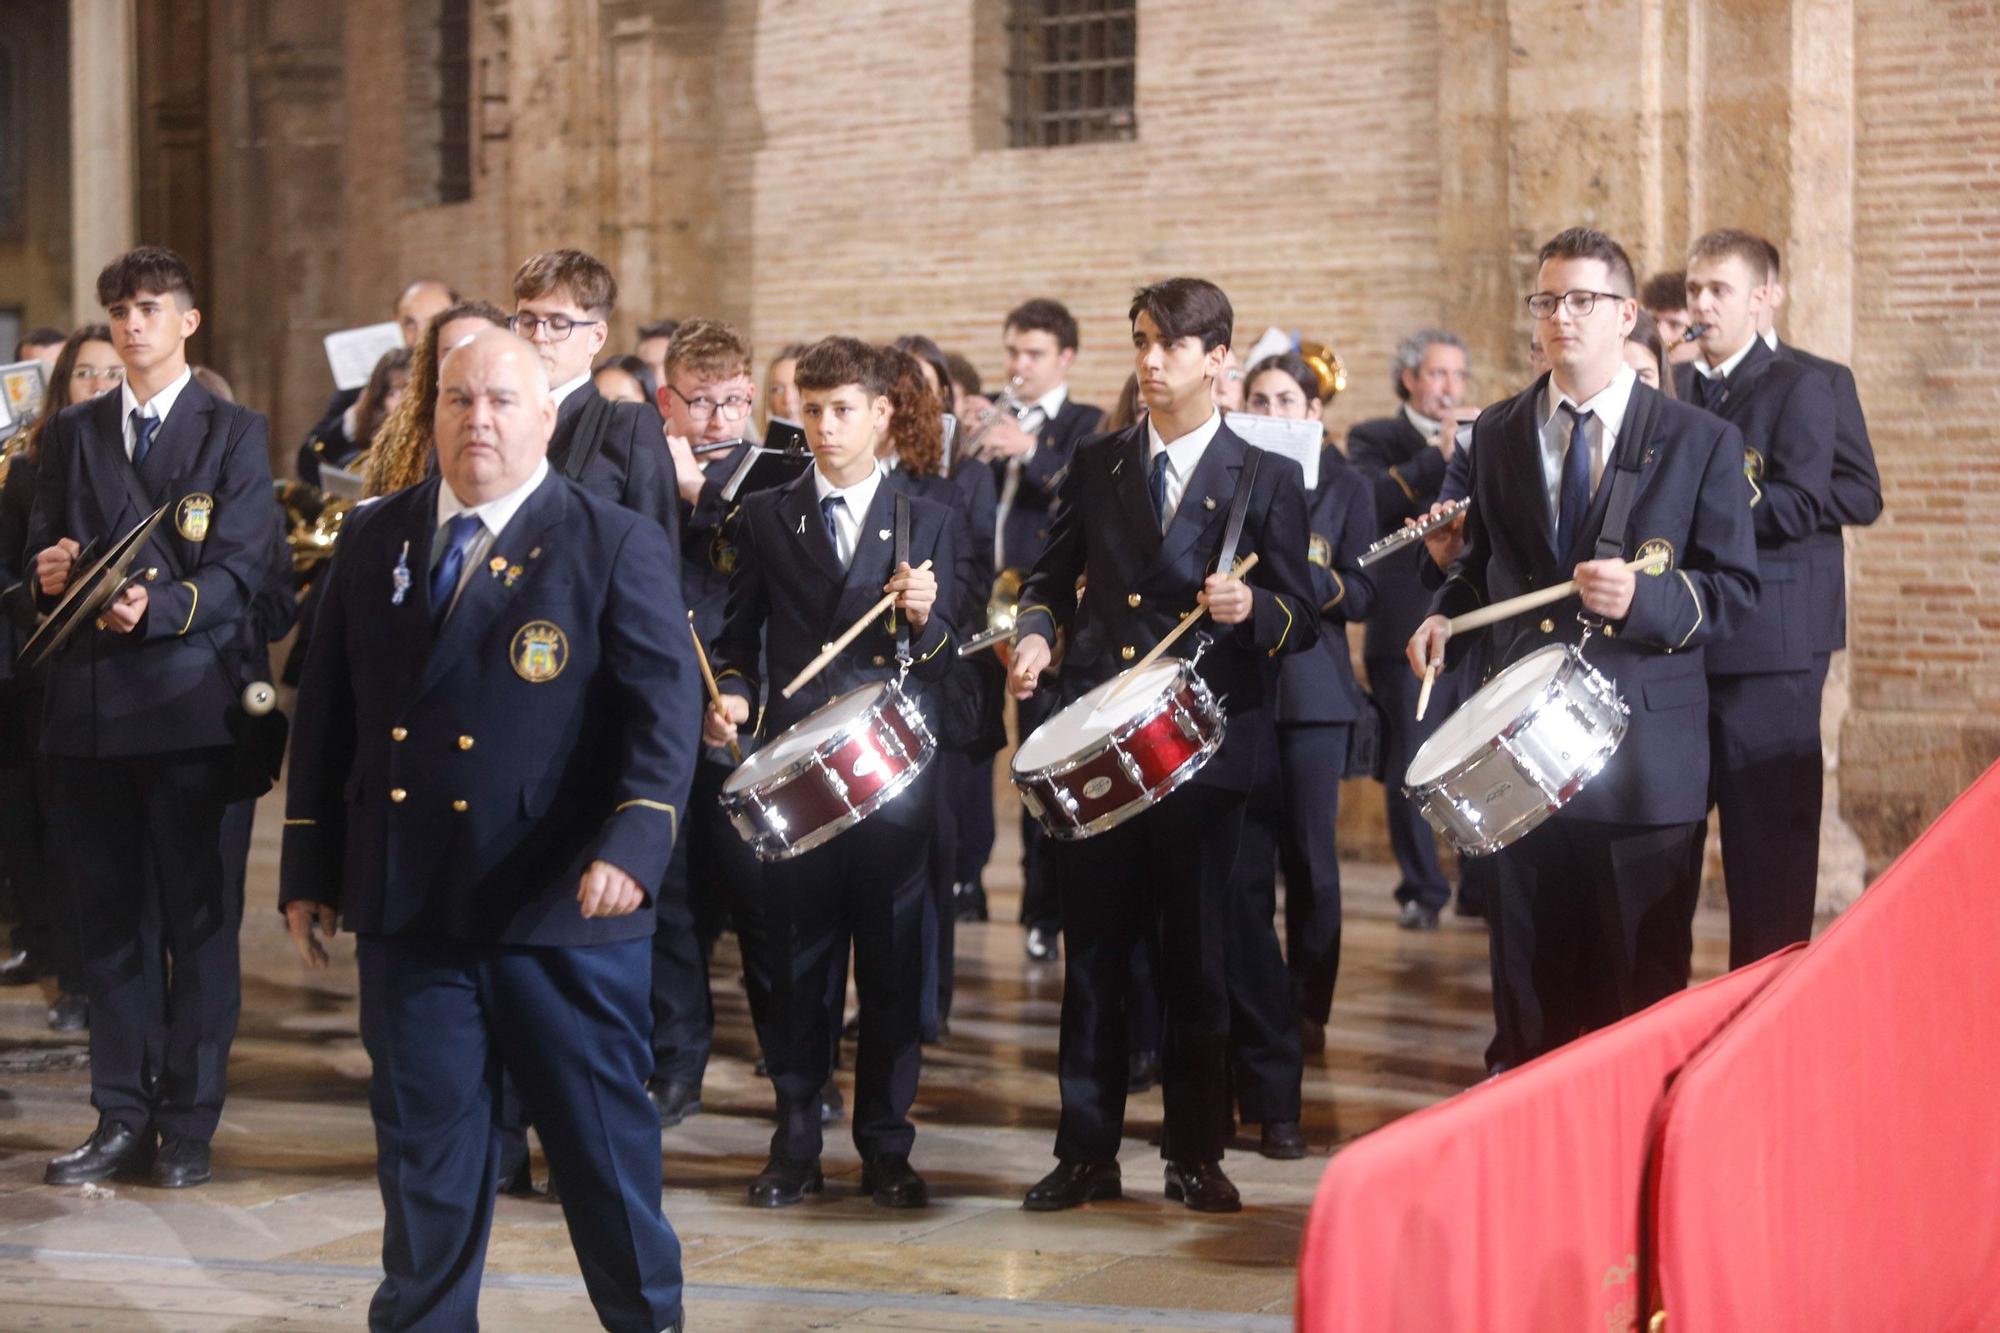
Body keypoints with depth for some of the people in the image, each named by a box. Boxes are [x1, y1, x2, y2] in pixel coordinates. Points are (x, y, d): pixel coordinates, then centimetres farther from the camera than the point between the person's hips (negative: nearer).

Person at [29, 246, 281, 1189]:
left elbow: (239, 571, -6)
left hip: (190, 701, -4)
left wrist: (158, 608, -23)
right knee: (108, 919, 7)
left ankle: (189, 1123, 7)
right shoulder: (73, 434, 15)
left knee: (199, 918, 0)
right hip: (88, 706, 4)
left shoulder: (233, 434, 3)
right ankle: (122, 1119, 13)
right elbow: (44, 553, 14)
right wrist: (50, 573, -9)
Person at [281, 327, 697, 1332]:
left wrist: (632, 845, -25)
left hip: (561, 909, -3)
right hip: (407, 907, 3)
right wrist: (308, 871, 10)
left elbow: (664, 714, -11)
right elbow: (326, 712, 13)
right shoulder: (373, 539, 10)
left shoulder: (617, 548, -3)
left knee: (602, 1137, 7)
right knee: (424, 1143, 10)